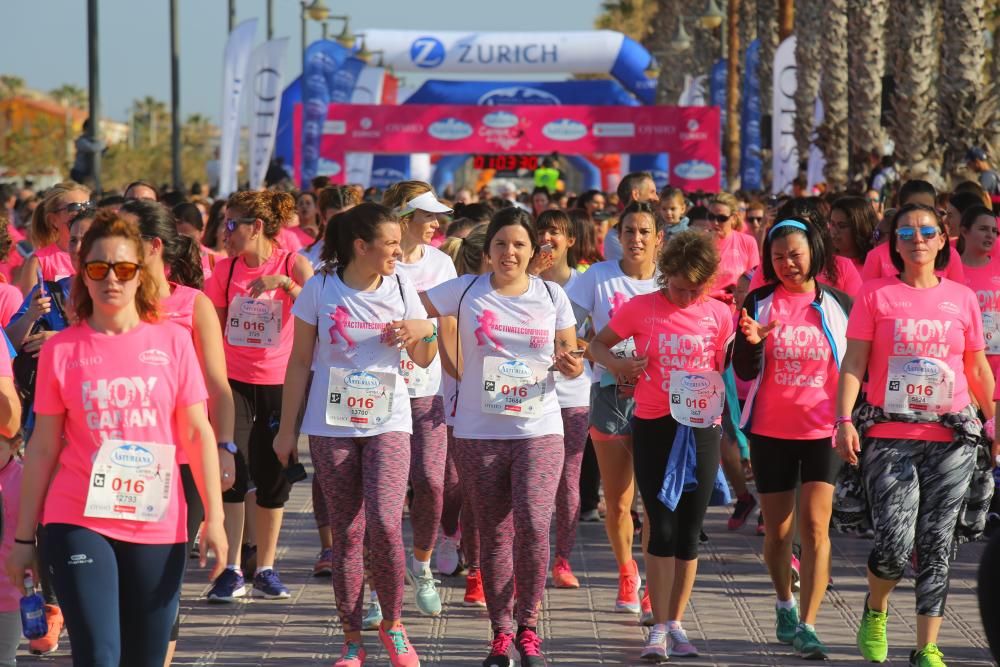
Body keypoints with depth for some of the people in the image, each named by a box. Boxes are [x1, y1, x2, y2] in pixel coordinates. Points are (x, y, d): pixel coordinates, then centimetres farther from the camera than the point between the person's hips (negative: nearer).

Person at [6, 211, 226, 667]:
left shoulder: (172, 342, 3)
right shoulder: (61, 350, 0)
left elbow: (198, 434, 5)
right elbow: (43, 448, 4)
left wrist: (214, 518, -1)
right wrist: (24, 535, 5)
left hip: (157, 527, 2)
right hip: (79, 523, -2)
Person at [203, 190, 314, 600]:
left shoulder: (293, 264, -5)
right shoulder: (225, 269, 3)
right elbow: (214, 328, 12)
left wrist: (283, 283, -30)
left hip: (279, 382, -1)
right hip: (234, 379, 1)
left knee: (273, 477, 6)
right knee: (234, 470, -11)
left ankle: (265, 569, 17)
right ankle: (231, 567, -7)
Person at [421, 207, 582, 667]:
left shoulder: (552, 296, 5)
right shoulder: (465, 291, 2)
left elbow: (569, 355, 11)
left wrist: (571, 365, -13)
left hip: (539, 430, -1)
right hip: (479, 432, 1)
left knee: (533, 525, -15)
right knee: (494, 534, 6)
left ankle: (527, 627, 2)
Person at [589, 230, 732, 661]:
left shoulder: (719, 315, 2)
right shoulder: (641, 308, -3)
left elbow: (724, 370, 13)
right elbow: (597, 345, 6)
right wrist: (615, 364, -14)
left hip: (702, 428, 2)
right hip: (654, 427, -2)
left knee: (689, 532, 6)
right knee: (662, 529, -6)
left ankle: (676, 623, 17)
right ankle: (659, 628, -2)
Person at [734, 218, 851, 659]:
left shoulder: (839, 305, 0)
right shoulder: (759, 303, -1)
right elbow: (744, 371, -5)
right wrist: (751, 342, -26)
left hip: (823, 429, -1)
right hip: (770, 430, 1)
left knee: (815, 525, -11)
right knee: (778, 529, 10)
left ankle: (807, 625, -10)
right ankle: (785, 604, 34)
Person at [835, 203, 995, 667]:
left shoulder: (961, 298, 9)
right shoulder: (875, 295, 2)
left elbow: (978, 370, 16)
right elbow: (853, 364, -1)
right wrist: (845, 420, -12)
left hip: (951, 438, 2)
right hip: (889, 437, -2)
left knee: (935, 544, 1)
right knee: (895, 544, -11)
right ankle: (875, 610, 20)